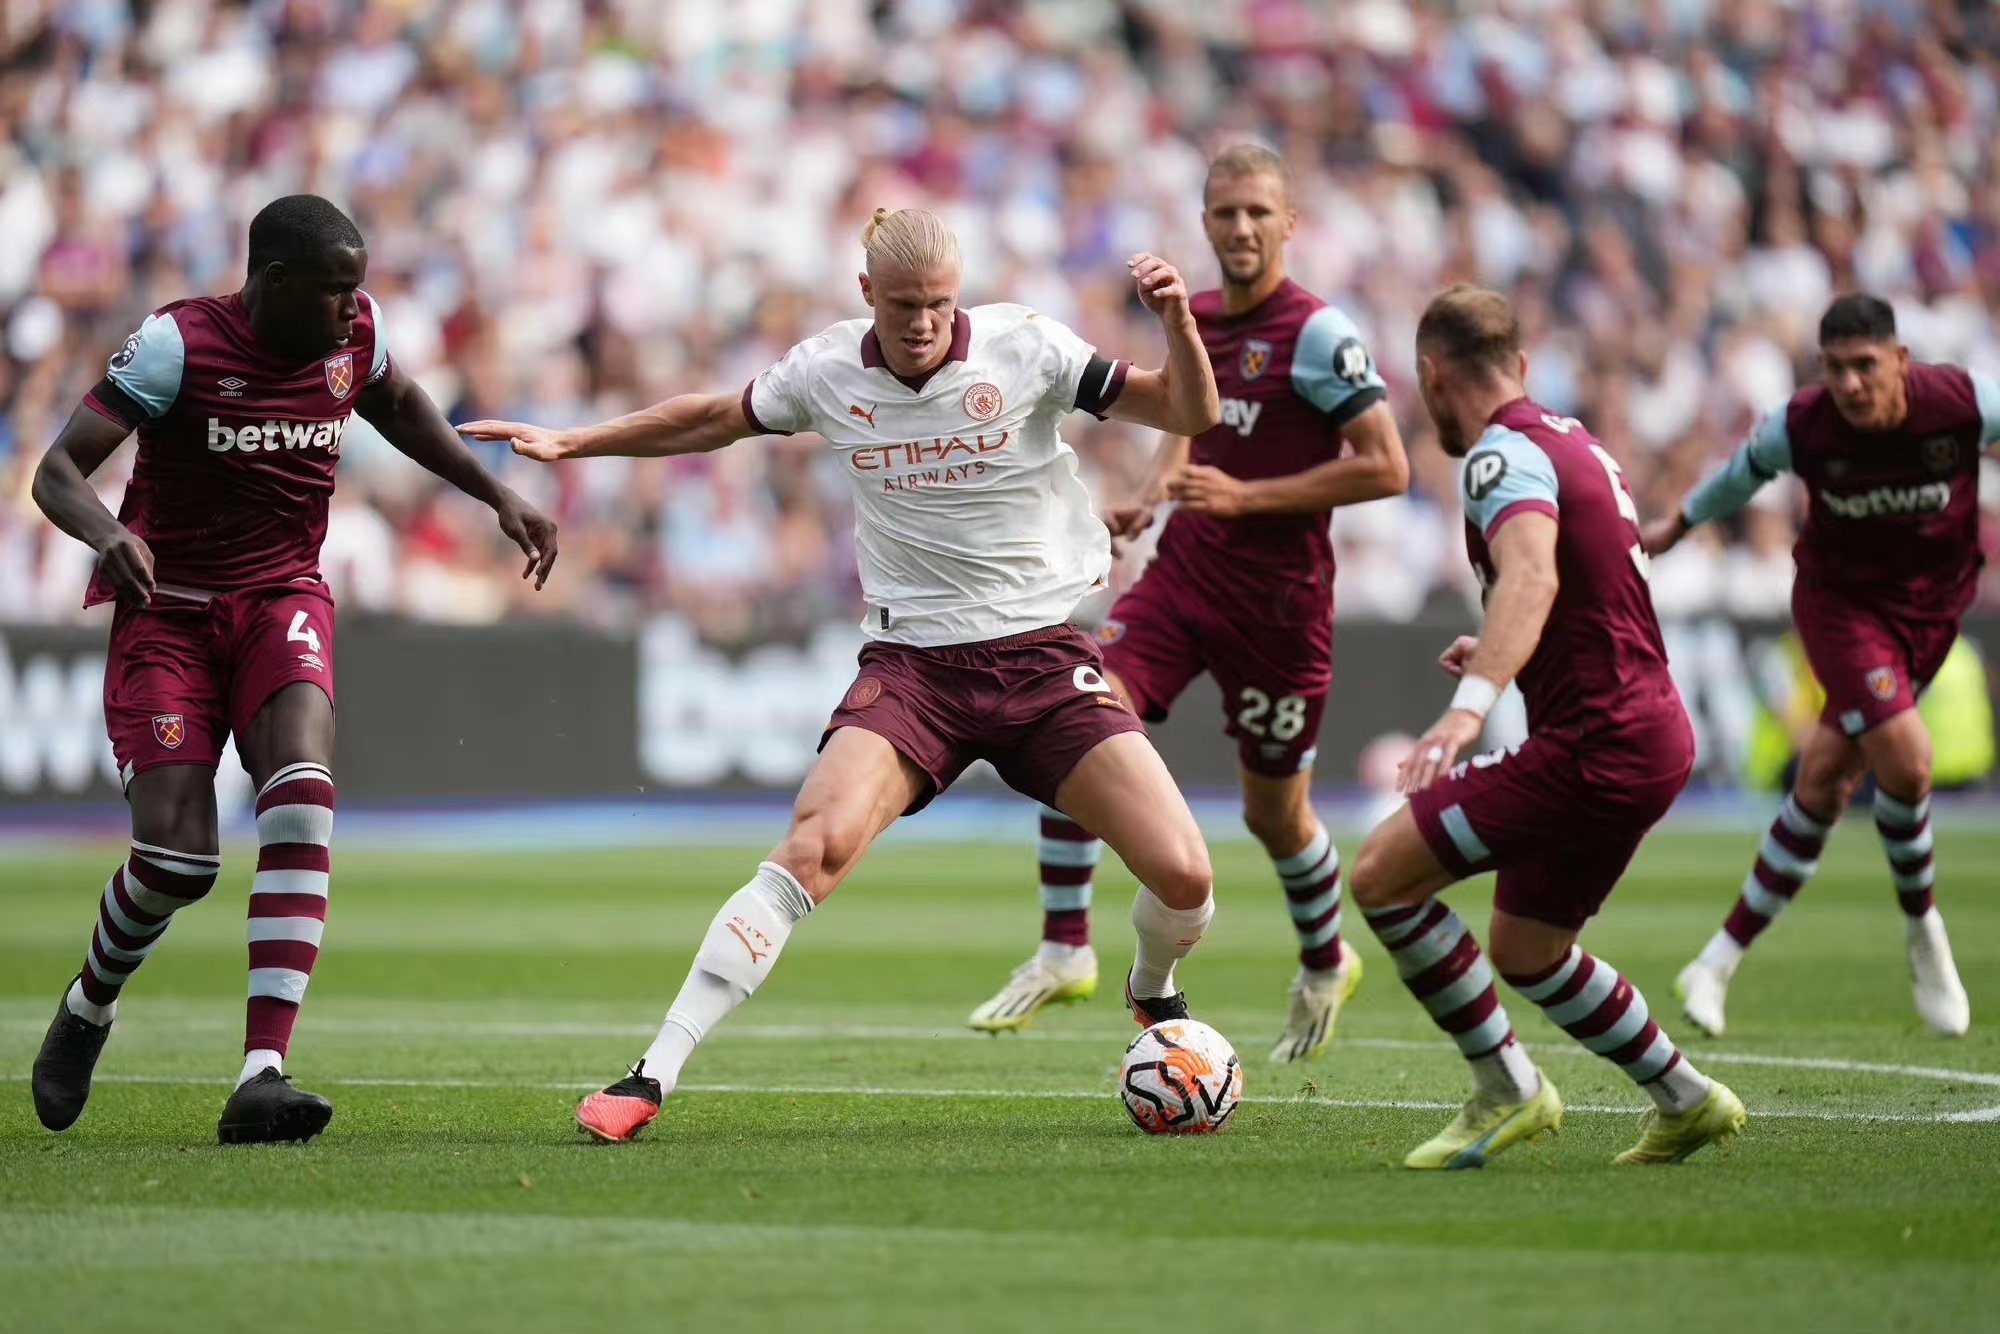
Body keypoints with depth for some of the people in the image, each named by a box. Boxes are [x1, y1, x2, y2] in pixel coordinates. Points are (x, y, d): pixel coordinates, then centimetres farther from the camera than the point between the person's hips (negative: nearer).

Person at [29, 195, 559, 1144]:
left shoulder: (355, 330, -2)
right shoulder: (180, 344, -17)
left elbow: (395, 405, 23)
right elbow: (58, 469, -19)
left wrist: (498, 497, 17)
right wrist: (110, 534, -40)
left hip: (281, 599, 3)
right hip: (169, 609, -3)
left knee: (301, 802, -25)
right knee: (177, 855, -14)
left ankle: (262, 1074, -31)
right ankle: (87, 1009, 21)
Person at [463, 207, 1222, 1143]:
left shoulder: (1021, 347, -6)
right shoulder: (828, 372, -1)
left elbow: (1189, 416, -3)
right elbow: (716, 419, 19)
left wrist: (1177, 324, -21)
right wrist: (569, 442, 16)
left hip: (1042, 657, 0)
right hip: (911, 666, 0)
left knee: (1182, 875, -11)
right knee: (812, 847, -25)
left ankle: (1152, 996, 28)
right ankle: (652, 1075, -22)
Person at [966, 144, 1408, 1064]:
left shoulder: (1317, 334, -14)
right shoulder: (1195, 317, 6)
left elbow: (1387, 468, -17)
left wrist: (1246, 495, -20)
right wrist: (1153, 496, 8)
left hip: (1278, 599, -5)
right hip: (1183, 572, 5)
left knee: (1274, 814, 9)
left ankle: (1325, 966, 38)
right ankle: (1064, 951, -9)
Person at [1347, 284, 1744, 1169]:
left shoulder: (1502, 456, -14)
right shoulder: (1570, 440, 16)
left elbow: (1533, 575, -35)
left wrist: (1471, 704, -47)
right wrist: (1498, 653, 46)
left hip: (1593, 746, -10)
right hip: (1652, 733, 10)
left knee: (1382, 874, -9)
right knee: (1523, 951, 21)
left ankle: (1506, 1087, -4)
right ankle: (1684, 1101, 27)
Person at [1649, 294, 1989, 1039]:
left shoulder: (1964, 404, -22)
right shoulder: (1801, 428, -19)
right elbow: (1743, 473, 3)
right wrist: (1682, 523, 21)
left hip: (1932, 608, 2)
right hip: (1841, 603, -2)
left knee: (1824, 785, 4)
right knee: (1905, 758, -22)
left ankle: (1723, 958, 15)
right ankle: (1922, 932, 4)